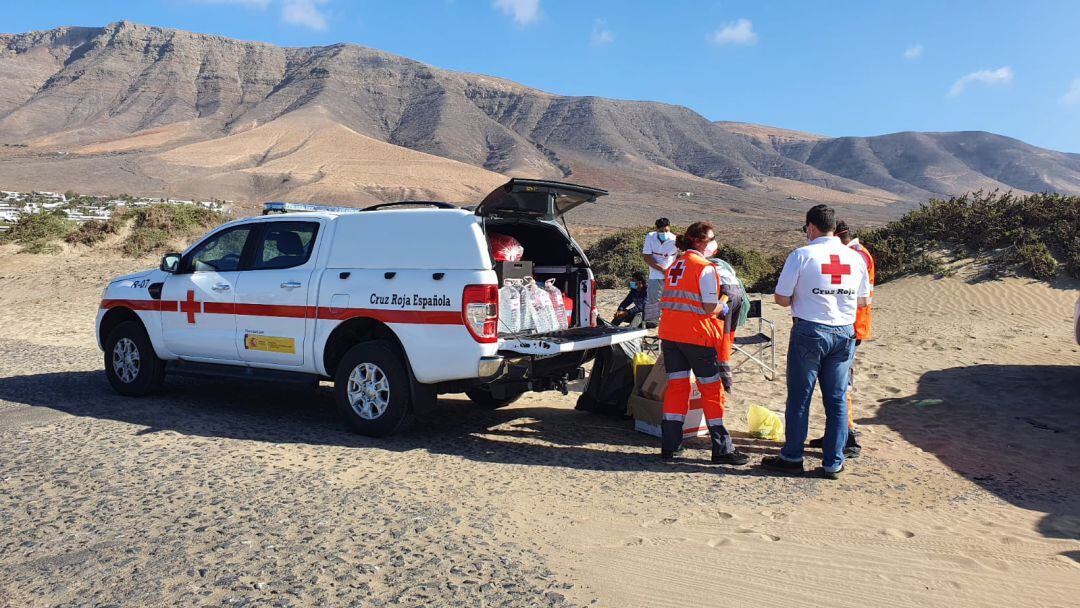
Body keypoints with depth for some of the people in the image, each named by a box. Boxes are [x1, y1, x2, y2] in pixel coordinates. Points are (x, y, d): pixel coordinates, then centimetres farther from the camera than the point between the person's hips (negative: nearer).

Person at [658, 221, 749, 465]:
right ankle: (722, 449, 8)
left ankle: (669, 445, 13)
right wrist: (723, 305, 7)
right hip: (695, 335, -7)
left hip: (669, 333, 7)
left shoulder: (674, 266, 13)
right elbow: (709, 308, -14)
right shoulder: (704, 267, -9)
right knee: (712, 390, 3)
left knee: (675, 386, 12)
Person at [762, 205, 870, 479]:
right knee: (837, 399, 11)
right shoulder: (856, 258, 3)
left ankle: (792, 457, 18)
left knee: (799, 396, 7)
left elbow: (781, 298, -8)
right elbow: (863, 301, 13)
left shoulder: (801, 255, -10)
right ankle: (833, 462, 17)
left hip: (809, 331, -4)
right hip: (845, 333, 4)